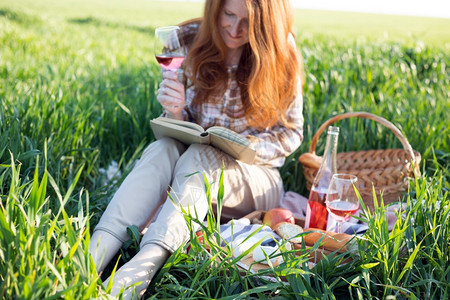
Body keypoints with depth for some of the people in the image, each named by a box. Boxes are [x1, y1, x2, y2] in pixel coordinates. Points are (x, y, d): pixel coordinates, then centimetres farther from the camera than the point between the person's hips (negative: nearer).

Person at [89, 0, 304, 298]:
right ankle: (91, 257, -45)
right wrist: (175, 114, -23)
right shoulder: (190, 42, -4)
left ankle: (139, 270, -52)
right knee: (162, 149, -30)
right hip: (190, 168, 2)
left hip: (257, 178, -2)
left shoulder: (281, 56, -8)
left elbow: (291, 133, -3)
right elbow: (183, 130, 1)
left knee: (200, 155, -33)